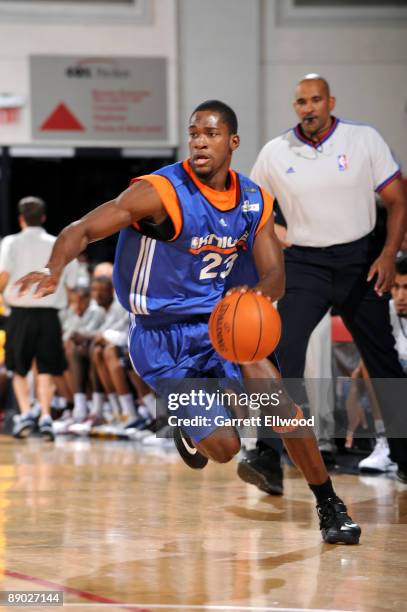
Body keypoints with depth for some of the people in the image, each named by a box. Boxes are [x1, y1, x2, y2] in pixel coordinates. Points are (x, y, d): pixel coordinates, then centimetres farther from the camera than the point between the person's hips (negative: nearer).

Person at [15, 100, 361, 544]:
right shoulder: (161, 192, -19)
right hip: (160, 336, -4)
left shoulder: (255, 202, 0)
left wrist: (258, 294, -27)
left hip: (219, 319, 4)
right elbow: (81, 230, -24)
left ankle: (330, 507, -2)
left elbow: (274, 275, -1)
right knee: (223, 448, -9)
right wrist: (54, 270, -45)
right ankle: (189, 424, 30)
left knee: (281, 406, -20)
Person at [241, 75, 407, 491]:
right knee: (284, 354, -18)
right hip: (304, 264, 0)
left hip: (359, 259, 0)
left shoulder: (365, 140, -5)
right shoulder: (275, 153, -1)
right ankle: (270, 458, -18)